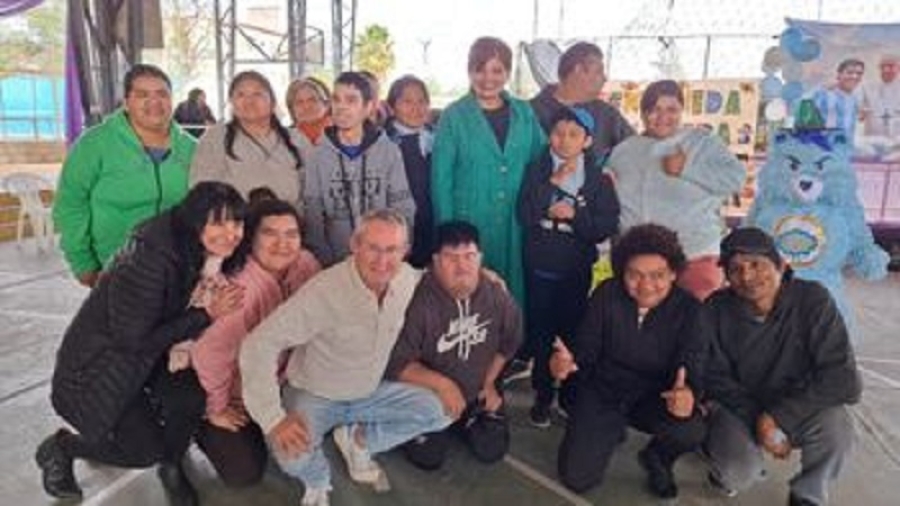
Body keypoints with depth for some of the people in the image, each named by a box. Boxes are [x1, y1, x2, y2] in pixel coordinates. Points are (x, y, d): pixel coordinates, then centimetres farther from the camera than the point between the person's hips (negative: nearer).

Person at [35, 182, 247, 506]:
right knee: (146, 450, -9)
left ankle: (171, 466, 7)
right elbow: (133, 340, -27)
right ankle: (60, 448, 18)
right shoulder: (149, 258, -33)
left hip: (149, 356, 6)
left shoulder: (211, 256, -11)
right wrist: (206, 315, -28)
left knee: (193, 389, -21)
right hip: (97, 364, -6)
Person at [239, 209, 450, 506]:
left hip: (369, 392, 5)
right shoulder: (324, 292, -33)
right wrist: (274, 419, -35)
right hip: (313, 395, -5)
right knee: (292, 457, -31)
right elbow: (259, 345, -32)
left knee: (435, 413, -8)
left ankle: (357, 440, 12)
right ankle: (317, 481, 8)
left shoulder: (407, 279, -15)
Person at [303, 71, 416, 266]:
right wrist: (326, 261, -9)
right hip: (336, 264, 0)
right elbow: (313, 217, -1)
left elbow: (404, 211, 1)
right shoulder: (319, 155, 0)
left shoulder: (389, 151, -2)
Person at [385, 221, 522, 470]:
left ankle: (462, 423, 33)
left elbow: (509, 342, 4)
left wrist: (489, 382, 3)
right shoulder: (418, 300, -31)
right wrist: (442, 384, -31)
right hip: (427, 395, -3)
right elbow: (396, 364, -26)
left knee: (492, 451, 2)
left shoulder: (496, 294, -16)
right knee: (429, 458, -7)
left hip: (476, 392, 4)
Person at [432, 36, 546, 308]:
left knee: (513, 292, 10)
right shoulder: (454, 116, -1)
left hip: (515, 228, 3)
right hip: (469, 226, -3)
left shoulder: (524, 114, 9)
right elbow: (441, 179, -3)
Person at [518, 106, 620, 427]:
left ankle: (571, 394, 26)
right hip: (540, 268, 0)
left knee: (573, 332, 9)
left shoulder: (598, 178, -1)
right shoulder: (537, 171, -2)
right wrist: (555, 182, -18)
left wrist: (574, 214, -17)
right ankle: (542, 395, 23)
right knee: (541, 332, 8)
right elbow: (525, 216, -13)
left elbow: (608, 225, -5)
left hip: (577, 269, 0)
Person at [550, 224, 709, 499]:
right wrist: (568, 361, -37)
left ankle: (657, 458, 7)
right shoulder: (606, 294, -12)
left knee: (692, 430, -32)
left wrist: (688, 393, -46)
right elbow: (586, 349, -11)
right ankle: (612, 431, 25)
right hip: (602, 392, 0)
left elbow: (692, 368, -20)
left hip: (653, 398, 0)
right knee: (576, 478, -9)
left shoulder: (689, 311, -13)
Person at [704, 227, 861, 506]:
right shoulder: (718, 309, -14)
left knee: (835, 425, -31)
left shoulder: (813, 300, -18)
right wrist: (759, 421, -19)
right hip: (741, 407, 0)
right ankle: (733, 458, 13)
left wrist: (778, 415, -27)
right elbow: (717, 378, -7)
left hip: (799, 408, 1)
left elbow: (844, 380, -22)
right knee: (739, 474, -26)